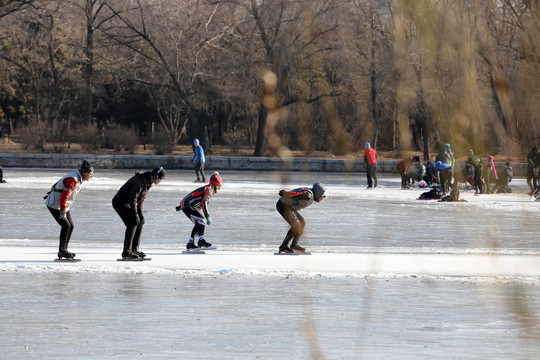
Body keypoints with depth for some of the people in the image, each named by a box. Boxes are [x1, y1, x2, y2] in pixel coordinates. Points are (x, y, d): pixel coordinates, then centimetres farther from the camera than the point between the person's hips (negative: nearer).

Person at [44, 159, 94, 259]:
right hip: (55, 205, -10)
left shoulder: (79, 178, 6)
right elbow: (64, 196, -29)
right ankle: (62, 250, -7)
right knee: (66, 226, -14)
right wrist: (63, 212, -29)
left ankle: (63, 249, 9)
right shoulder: (73, 180, -26)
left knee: (71, 226, 4)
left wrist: (52, 192, 30)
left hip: (64, 205, 10)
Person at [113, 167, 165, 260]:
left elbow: (141, 198, 10)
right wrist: (135, 214, -25)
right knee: (132, 224, -18)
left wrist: (140, 214, 3)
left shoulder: (148, 182, 4)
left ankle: (134, 250, 13)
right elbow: (133, 198, -30)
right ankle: (126, 253, -19)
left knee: (139, 224, 8)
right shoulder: (140, 181, -28)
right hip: (120, 202, -10)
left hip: (127, 203, 10)